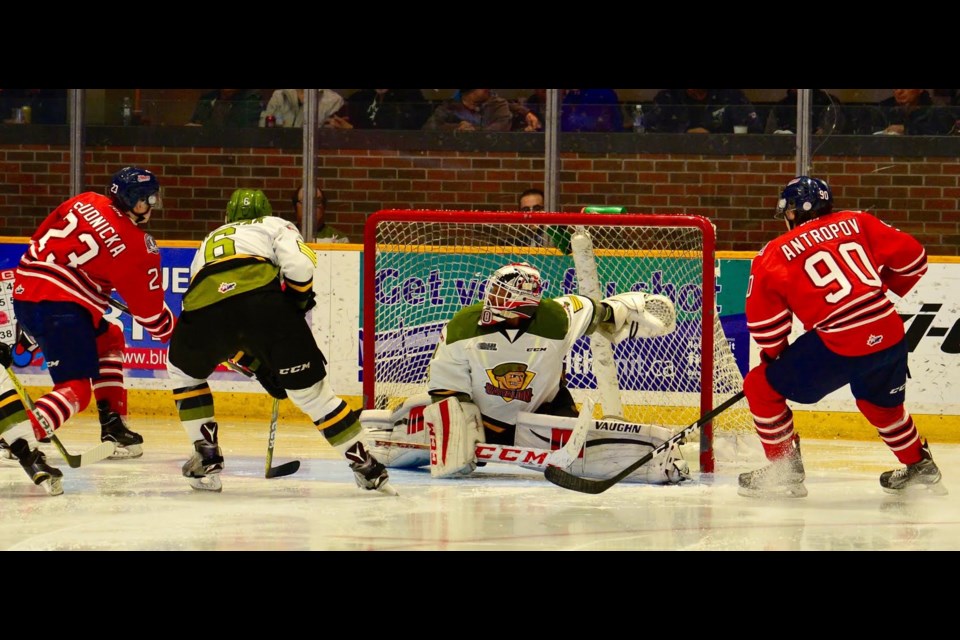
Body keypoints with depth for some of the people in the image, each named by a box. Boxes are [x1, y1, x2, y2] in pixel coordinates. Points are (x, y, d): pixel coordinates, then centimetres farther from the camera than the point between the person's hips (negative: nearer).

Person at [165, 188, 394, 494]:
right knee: (310, 388, 10)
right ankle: (366, 467, 10)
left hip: (204, 309, 2)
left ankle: (208, 461, 24)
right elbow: (298, 265, 6)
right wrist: (301, 297, 25)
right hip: (264, 301, -2)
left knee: (183, 370, 32)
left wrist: (258, 366, 43)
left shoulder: (208, 242, 43)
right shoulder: (275, 226, 31)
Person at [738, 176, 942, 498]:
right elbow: (911, 257, 16)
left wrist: (774, 352, 20)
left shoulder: (775, 255, 4)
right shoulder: (857, 224, 13)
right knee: (881, 403, 35)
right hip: (890, 335, 6)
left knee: (762, 388, 10)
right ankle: (920, 465, 46)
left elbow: (764, 320, 1)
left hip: (839, 346, -6)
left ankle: (784, 471, 12)